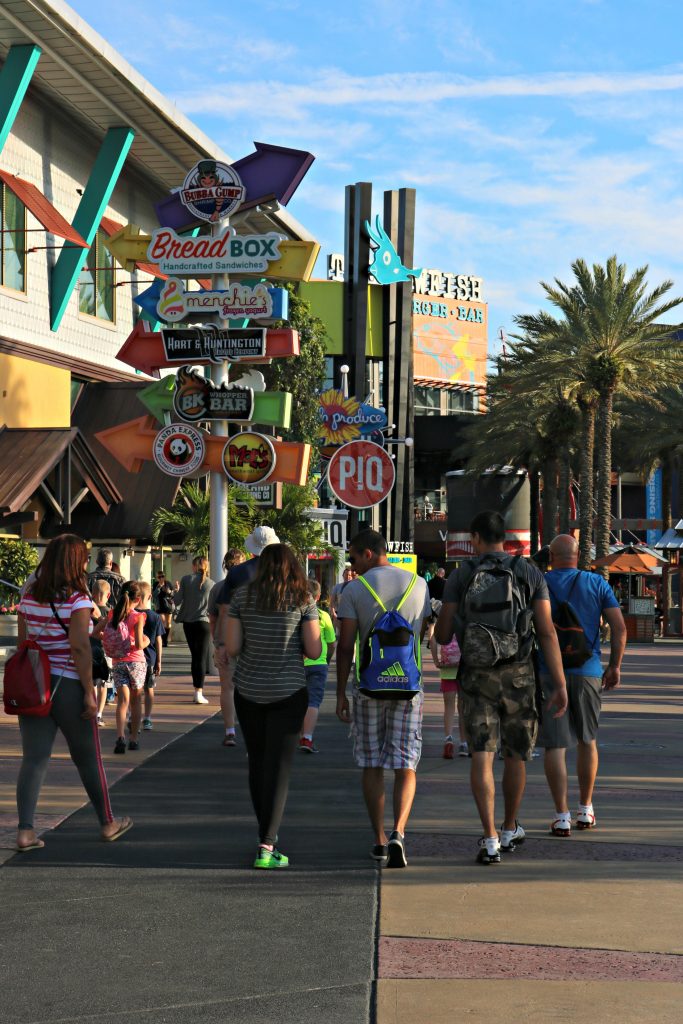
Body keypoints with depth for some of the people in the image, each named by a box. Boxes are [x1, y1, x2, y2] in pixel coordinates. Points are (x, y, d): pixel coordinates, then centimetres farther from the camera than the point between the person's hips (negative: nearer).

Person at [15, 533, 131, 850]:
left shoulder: (29, 597, 6)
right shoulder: (78, 600, -13)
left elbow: (23, 643, 8)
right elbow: (80, 648, -17)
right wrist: (89, 692, -13)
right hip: (68, 685, -5)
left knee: (33, 758, 4)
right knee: (88, 758, 10)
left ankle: (25, 830, -4)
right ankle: (108, 823, 23)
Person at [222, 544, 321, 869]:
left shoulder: (242, 596, 0)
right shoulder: (302, 599, -5)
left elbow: (233, 648, -2)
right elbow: (314, 651, -6)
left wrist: (223, 650, 20)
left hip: (248, 691, 2)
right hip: (288, 692, -2)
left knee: (257, 762, 16)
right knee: (278, 766, -2)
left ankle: (267, 833, 30)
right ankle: (266, 847, -10)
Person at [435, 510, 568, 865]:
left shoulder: (460, 576, 0)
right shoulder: (530, 574, 1)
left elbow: (443, 635, 0)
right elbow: (547, 632, -7)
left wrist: (440, 624, 25)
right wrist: (560, 685, -7)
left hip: (476, 676, -1)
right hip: (518, 676, 1)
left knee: (482, 758, -3)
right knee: (515, 756, 17)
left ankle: (490, 840, -15)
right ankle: (510, 830, 34)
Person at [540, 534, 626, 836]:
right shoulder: (597, 584, 4)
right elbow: (619, 627, -1)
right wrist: (614, 666, 8)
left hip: (548, 672, -2)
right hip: (587, 672, 2)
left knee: (555, 746, -1)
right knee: (587, 741, 18)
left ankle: (562, 816, -7)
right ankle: (585, 810, 24)